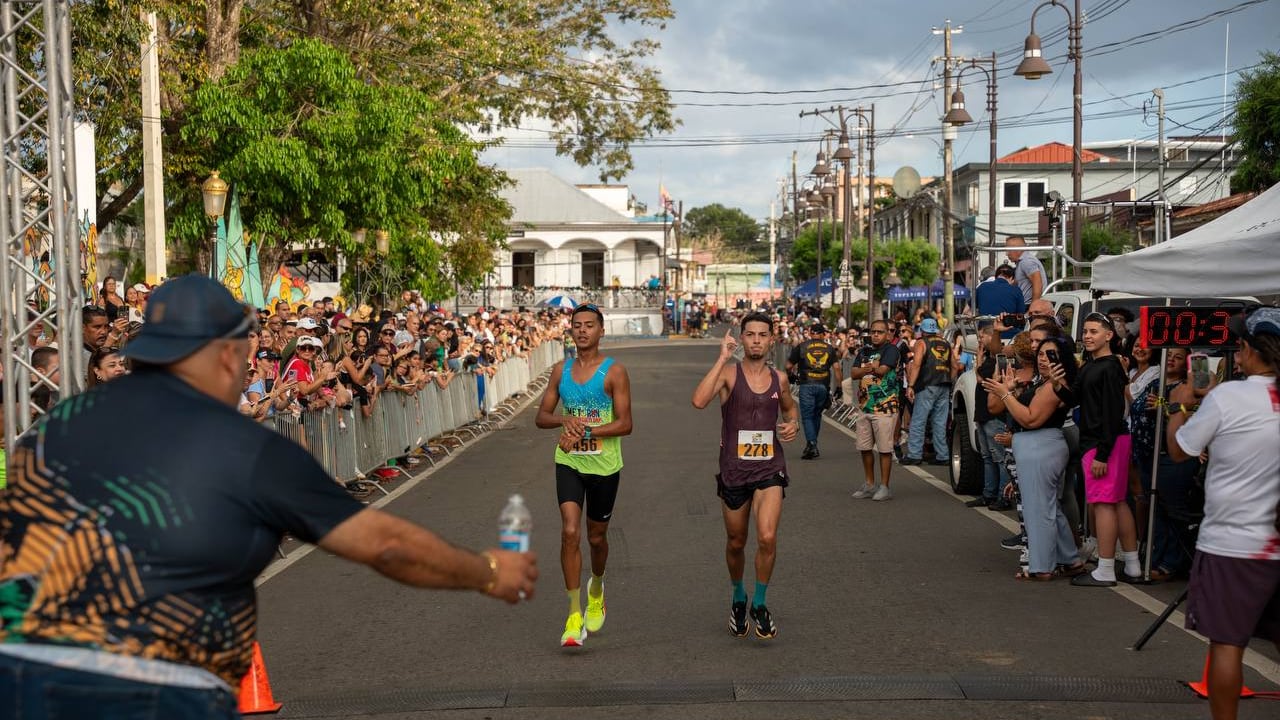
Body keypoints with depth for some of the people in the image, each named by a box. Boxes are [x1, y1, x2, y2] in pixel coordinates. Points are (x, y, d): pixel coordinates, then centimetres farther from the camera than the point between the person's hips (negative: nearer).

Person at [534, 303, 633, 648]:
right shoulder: (561, 370, 5)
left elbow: (624, 424, -13)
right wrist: (565, 419, -15)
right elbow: (541, 417, 7)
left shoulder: (614, 372, -9)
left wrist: (584, 431, -23)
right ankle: (574, 614, -7)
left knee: (596, 536, 13)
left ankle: (597, 588, 44)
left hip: (604, 465, -2)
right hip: (568, 463, 2)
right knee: (570, 532, -13)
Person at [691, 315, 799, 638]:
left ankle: (759, 603, 5)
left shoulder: (779, 378, 5)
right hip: (734, 470, -1)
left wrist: (792, 423, 3)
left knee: (767, 537, -17)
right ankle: (738, 598, 41)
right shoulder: (729, 373, -8)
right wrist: (722, 358, -25)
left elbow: (790, 407, 26)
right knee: (736, 543, 13)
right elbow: (699, 400, -28)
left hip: (769, 469, 1)